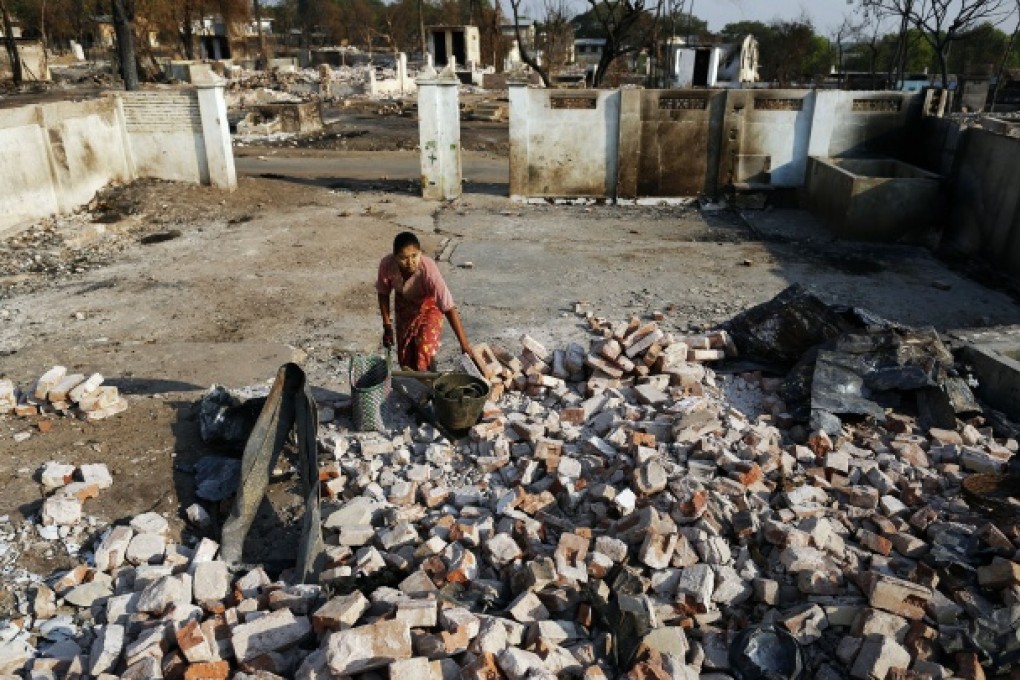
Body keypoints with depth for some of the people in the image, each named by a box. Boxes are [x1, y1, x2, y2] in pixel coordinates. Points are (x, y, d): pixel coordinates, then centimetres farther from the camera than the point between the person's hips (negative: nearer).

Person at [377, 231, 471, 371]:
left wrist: (464, 344, -41)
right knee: (405, 357, 8)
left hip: (429, 306, -3)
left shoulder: (428, 269, -40)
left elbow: (449, 308, -40)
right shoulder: (386, 265, -31)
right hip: (404, 306, 3)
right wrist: (387, 326, -7)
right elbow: (383, 294, -9)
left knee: (424, 353, -14)